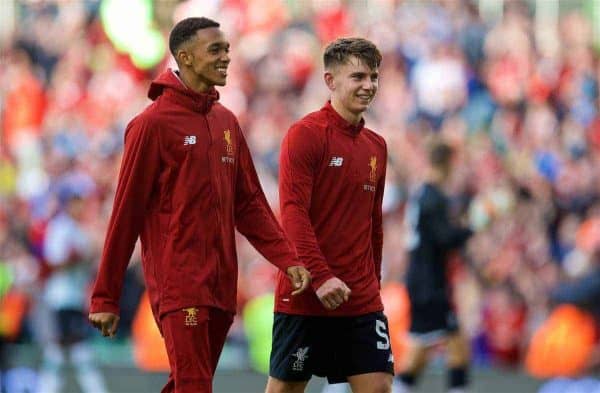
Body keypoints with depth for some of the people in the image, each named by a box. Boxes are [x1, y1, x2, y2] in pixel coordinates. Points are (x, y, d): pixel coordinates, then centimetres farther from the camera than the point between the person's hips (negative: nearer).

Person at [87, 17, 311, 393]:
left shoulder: (226, 122, 14)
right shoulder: (154, 123, -7)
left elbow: (250, 204, 16)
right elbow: (126, 212, -6)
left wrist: (287, 259, 1)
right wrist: (106, 297, -6)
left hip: (221, 287, 7)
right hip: (178, 287, -7)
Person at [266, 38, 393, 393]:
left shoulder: (376, 146, 12)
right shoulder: (305, 134, -8)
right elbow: (293, 213, -16)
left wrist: (373, 283, 17)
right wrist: (320, 277, -24)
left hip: (362, 301, 6)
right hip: (304, 297, -5)